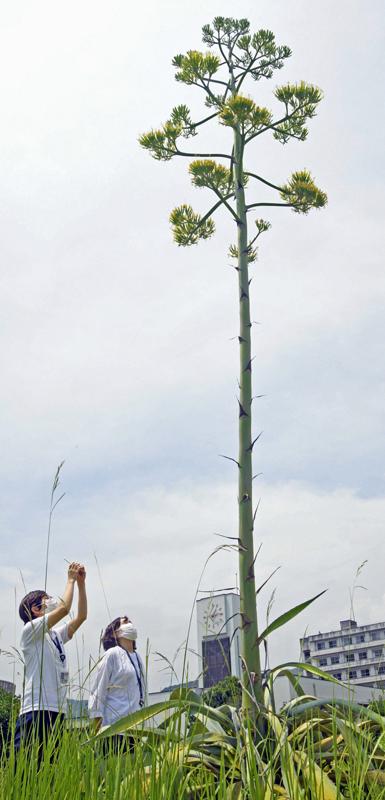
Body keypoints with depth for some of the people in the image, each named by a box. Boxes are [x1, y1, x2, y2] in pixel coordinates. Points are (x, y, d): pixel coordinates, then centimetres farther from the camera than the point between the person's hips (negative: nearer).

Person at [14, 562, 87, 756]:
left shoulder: (56, 634, 21)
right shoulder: (31, 629, -3)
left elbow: (81, 616, 17)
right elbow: (64, 608, -15)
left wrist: (81, 583, 13)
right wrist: (70, 579, -1)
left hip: (57, 711, 8)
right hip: (36, 710, -8)